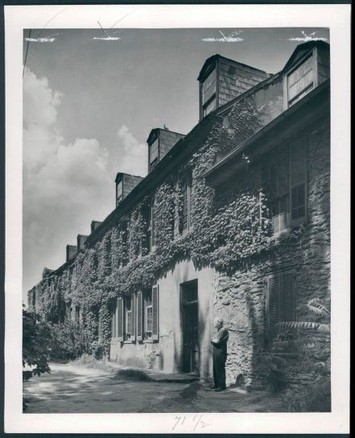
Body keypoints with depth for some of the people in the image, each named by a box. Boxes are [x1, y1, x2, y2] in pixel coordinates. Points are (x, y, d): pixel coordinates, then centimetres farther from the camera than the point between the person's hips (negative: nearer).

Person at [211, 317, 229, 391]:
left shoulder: (224, 330, -12)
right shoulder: (218, 330, 18)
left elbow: (218, 341, -17)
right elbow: (213, 341, 20)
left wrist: (213, 340, -1)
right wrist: (213, 341, 1)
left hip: (221, 352, -9)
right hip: (216, 351, 9)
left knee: (220, 369, -6)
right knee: (215, 369, 12)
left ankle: (222, 385, -1)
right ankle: (217, 384, 20)